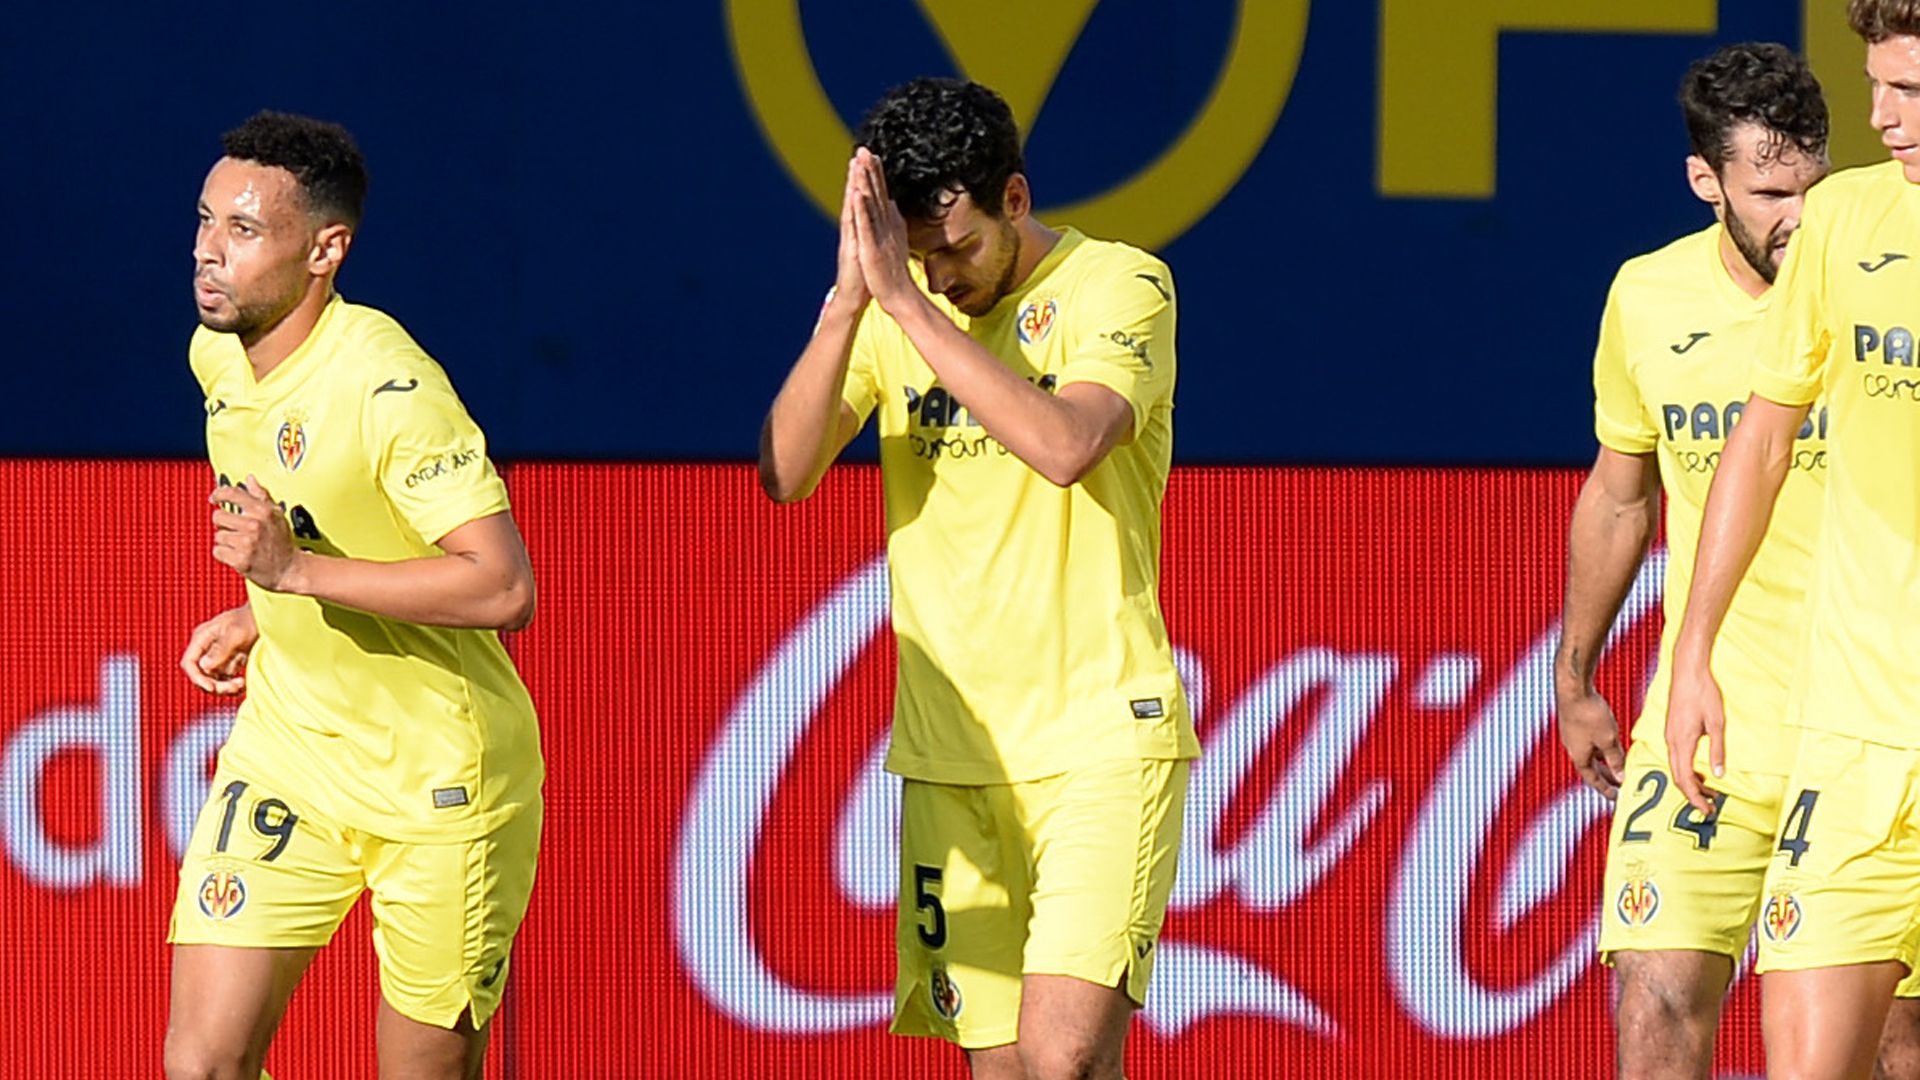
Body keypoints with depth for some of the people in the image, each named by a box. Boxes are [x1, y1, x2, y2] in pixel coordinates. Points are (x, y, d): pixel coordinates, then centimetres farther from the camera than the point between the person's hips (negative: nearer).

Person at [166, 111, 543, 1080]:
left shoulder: (387, 386, -24)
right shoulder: (217, 355, 1)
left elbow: (505, 589, -30)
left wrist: (297, 570, -31)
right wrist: (258, 619, 8)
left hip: (441, 781, -6)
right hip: (285, 750, 6)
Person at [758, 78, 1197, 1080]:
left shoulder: (1117, 285, -6)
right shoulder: (898, 302, 7)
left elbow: (1064, 444, -25)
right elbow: (785, 472, -6)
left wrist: (906, 299, -25)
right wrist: (848, 300, -19)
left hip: (1100, 741, -5)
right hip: (949, 753, 5)